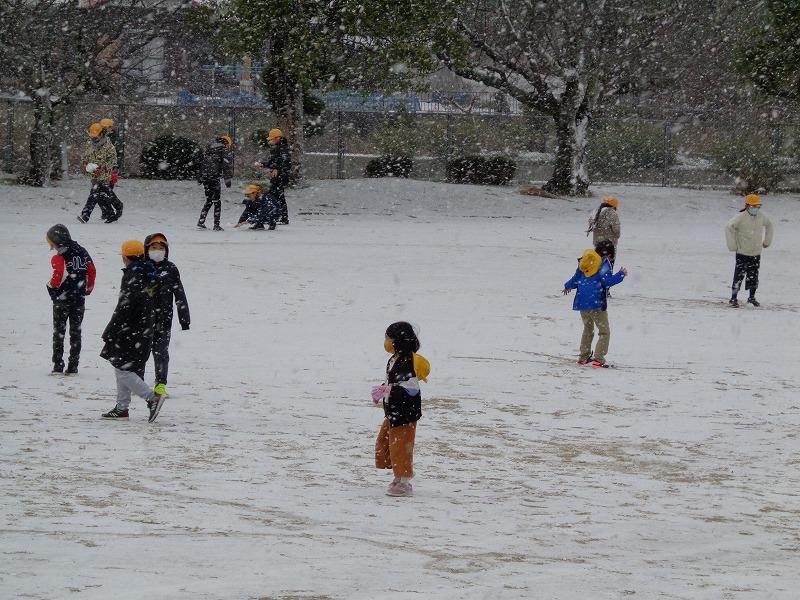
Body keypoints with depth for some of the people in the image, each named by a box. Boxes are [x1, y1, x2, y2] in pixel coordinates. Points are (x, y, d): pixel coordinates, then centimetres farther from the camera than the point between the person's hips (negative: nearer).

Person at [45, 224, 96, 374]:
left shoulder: (59, 257, -16)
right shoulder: (82, 251, 4)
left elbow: (58, 276, -23)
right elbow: (92, 271, 7)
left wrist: (51, 287, -2)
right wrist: (88, 289, 18)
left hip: (62, 300, -5)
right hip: (79, 299, 5)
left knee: (59, 333, 6)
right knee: (75, 332, 10)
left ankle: (58, 365, 3)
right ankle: (73, 366, 8)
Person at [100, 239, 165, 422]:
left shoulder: (132, 276, -17)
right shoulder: (149, 275, 11)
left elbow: (125, 307, -22)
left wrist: (109, 332, -16)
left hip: (130, 331, -9)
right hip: (145, 330, 9)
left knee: (122, 368, -6)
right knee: (123, 367, 17)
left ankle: (152, 397, -16)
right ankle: (122, 407, 20)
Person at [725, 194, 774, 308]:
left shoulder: (762, 217, 2)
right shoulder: (741, 218, -16)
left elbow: (769, 225, 23)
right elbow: (728, 227, -19)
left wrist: (767, 241, 21)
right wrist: (732, 246, -17)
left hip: (756, 253, 5)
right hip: (742, 253, -5)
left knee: (753, 277, 10)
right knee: (739, 276, -6)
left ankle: (752, 297, 24)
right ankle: (733, 298, 2)